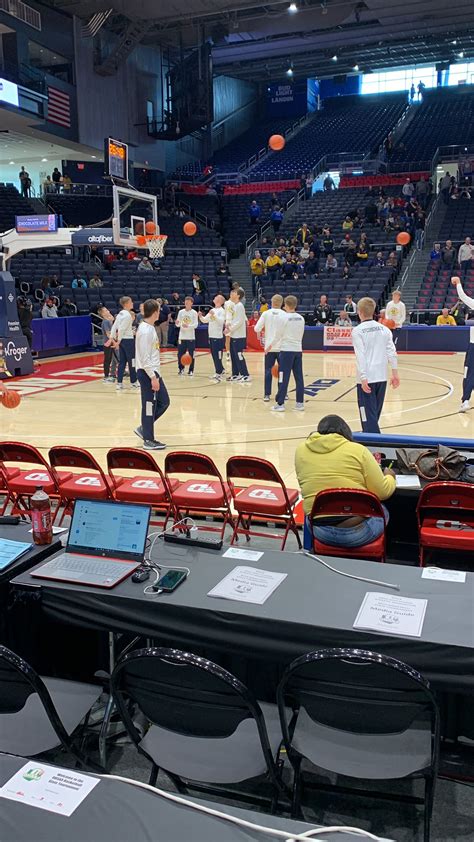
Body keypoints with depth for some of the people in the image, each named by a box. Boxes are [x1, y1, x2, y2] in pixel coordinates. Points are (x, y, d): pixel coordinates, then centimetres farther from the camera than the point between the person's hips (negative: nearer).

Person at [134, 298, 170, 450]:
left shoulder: (149, 328, 12)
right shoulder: (145, 331, -19)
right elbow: (144, 358, -22)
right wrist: (153, 377, -21)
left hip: (153, 371, 10)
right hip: (147, 373, -10)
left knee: (164, 401, 14)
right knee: (149, 406, -1)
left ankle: (143, 429, 22)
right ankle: (148, 440, 8)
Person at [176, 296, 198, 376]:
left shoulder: (194, 313, -2)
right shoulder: (181, 312, 6)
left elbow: (196, 325, -9)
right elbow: (178, 324, 7)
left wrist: (188, 326, -25)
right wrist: (177, 323, -16)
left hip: (191, 337, -2)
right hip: (182, 337, 2)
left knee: (191, 354, 1)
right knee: (180, 354, 3)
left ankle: (191, 370, 10)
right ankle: (181, 368, 19)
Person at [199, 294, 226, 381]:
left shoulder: (221, 310, -7)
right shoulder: (212, 310, 16)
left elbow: (221, 321, -22)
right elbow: (204, 320, 17)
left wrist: (214, 315, -29)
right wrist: (200, 316, -2)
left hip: (218, 337, -8)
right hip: (211, 336, 8)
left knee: (218, 356, -6)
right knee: (214, 355, 12)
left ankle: (219, 373, -1)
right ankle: (221, 370, 23)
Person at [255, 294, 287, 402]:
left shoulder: (266, 314, -2)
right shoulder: (285, 315, -4)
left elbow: (257, 329, -5)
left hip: (269, 347, 0)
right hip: (282, 347, 0)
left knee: (268, 371, 5)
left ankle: (267, 394, 2)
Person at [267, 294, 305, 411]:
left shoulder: (283, 318, -9)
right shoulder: (301, 318, 7)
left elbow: (278, 336, -4)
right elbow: (301, 335, 14)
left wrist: (271, 346, 12)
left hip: (286, 350, -5)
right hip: (298, 350, 5)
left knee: (283, 378, -2)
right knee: (299, 377, 7)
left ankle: (280, 404, -1)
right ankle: (300, 403, 10)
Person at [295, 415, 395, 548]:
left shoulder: (301, 449, 3)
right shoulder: (357, 450, -7)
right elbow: (383, 492, -4)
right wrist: (390, 477, 17)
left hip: (319, 532, 4)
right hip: (356, 530, -3)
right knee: (382, 511, 30)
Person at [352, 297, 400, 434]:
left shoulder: (357, 331, -6)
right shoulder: (384, 329, 8)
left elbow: (360, 355, -14)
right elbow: (392, 352, 5)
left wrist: (363, 378, -16)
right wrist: (395, 373, 9)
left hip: (366, 378, -5)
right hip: (382, 377, 6)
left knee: (369, 416, -3)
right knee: (375, 414, 19)